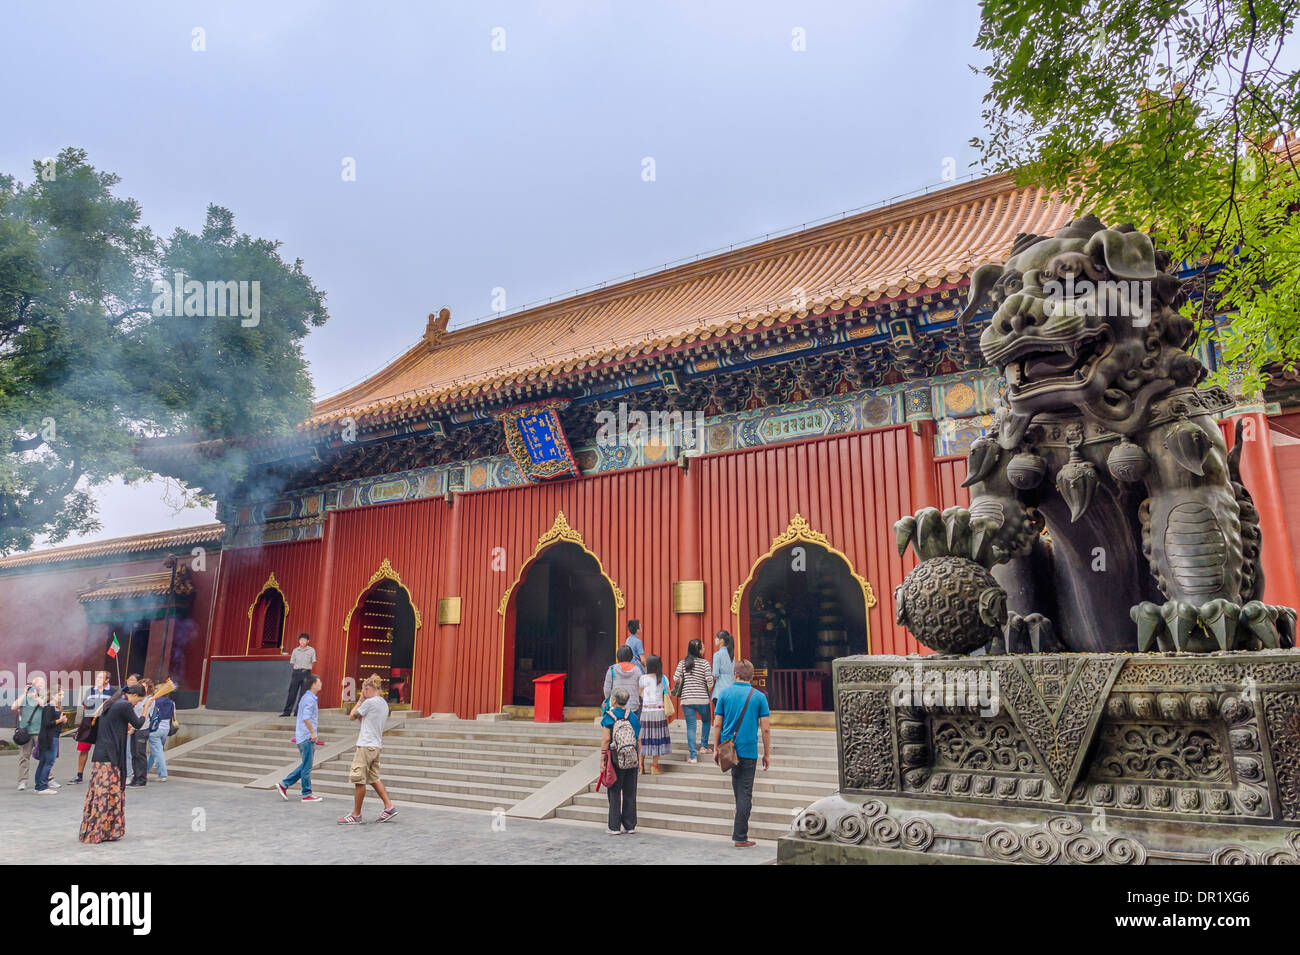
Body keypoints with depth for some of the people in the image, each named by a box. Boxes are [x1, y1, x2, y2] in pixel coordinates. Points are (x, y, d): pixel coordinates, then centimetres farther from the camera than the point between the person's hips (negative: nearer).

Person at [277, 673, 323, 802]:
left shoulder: (306, 697, 17)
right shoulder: (309, 699, -15)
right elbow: (306, 718, -26)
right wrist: (313, 732, -19)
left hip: (303, 737, 10)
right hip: (307, 737, -10)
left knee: (305, 766, 16)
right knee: (307, 767, -2)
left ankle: (284, 784, 17)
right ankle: (307, 795, 4)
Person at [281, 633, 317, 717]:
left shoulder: (311, 650, 2)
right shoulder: (295, 651, 6)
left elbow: (313, 662, 6)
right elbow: (292, 663, 11)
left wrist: (307, 670, 4)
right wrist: (298, 670, 4)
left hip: (306, 673, -1)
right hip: (296, 672, 1)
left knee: (303, 693, -1)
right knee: (292, 692, -1)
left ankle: (298, 711, 5)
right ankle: (287, 711, 4)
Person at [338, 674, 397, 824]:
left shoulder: (370, 702, -13)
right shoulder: (384, 704, 14)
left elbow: (352, 716, -2)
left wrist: (360, 700, 7)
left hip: (366, 746, -9)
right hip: (377, 746, 9)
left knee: (359, 780, -1)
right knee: (374, 778, 17)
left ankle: (356, 815, 5)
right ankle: (389, 807, 14)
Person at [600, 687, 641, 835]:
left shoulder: (608, 717, -9)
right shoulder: (633, 716, 4)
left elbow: (605, 739, -12)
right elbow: (639, 740, 4)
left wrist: (602, 759, -7)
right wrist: (639, 757, 12)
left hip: (615, 761, -4)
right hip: (632, 760, 4)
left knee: (614, 793, 5)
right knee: (630, 793, 11)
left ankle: (614, 827, 7)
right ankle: (630, 826, 15)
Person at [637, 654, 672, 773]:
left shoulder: (643, 679, -4)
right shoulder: (664, 678, 0)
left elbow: (640, 694, 6)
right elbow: (667, 694, 5)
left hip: (645, 711, -1)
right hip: (659, 711, 1)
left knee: (643, 737, 8)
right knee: (657, 737, 6)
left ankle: (641, 766, 11)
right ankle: (654, 766, 8)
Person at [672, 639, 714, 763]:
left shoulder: (682, 663, 2)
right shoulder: (704, 663, -5)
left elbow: (676, 678, -6)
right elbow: (710, 681, -9)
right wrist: (709, 690, 11)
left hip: (686, 699, 1)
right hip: (702, 699, -1)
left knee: (690, 727, 3)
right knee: (705, 721, 26)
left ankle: (693, 756, 0)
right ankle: (703, 746, 24)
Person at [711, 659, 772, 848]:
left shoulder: (725, 693, 2)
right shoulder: (759, 696, -2)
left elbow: (717, 724, 1)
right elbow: (765, 728, -3)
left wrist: (716, 749, 9)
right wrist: (767, 754, 6)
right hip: (748, 750, -2)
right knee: (745, 792, 1)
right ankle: (740, 838, 3)